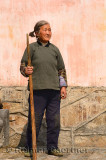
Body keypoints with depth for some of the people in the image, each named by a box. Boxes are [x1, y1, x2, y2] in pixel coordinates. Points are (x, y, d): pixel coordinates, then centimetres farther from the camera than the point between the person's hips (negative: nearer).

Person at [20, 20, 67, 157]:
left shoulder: (54, 49, 13)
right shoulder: (31, 48, 4)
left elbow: (62, 69, 16)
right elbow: (22, 66, 2)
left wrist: (63, 86, 9)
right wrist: (26, 71, -20)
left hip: (54, 90, 3)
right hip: (37, 89, -3)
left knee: (54, 120, 5)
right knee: (34, 120, 1)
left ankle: (52, 147, 18)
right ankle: (30, 148, 16)